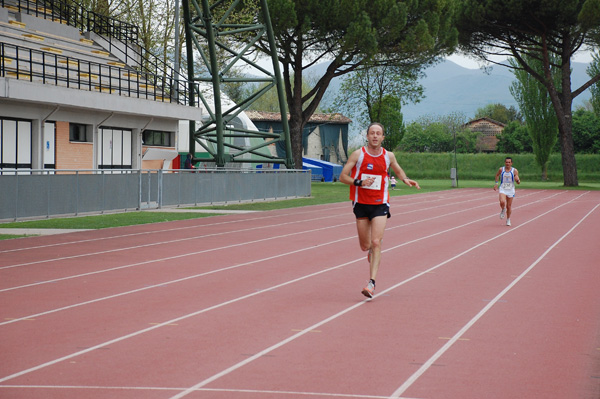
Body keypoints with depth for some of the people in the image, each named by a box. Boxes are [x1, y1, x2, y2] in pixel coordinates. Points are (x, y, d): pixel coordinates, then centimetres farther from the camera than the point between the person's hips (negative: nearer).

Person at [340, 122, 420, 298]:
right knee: (365, 246, 10)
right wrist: (359, 182, -20)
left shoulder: (388, 156, 2)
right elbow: (343, 176, -4)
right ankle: (371, 251, 49)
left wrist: (405, 179, 2)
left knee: (376, 243, -15)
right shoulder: (358, 154, -4)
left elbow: (398, 170, 23)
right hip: (361, 203, 1)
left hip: (380, 205, -1)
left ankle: (371, 282, -16)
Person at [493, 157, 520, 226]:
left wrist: (517, 180, -25)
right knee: (502, 202, -26)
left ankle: (508, 220, 25)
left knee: (509, 206, 5)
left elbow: (518, 182, -2)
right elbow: (497, 175, 20)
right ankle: (503, 210, 8)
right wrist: (496, 183, 12)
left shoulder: (514, 171, -5)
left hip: (510, 190, 0)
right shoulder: (501, 169, -2)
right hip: (502, 189, 0)